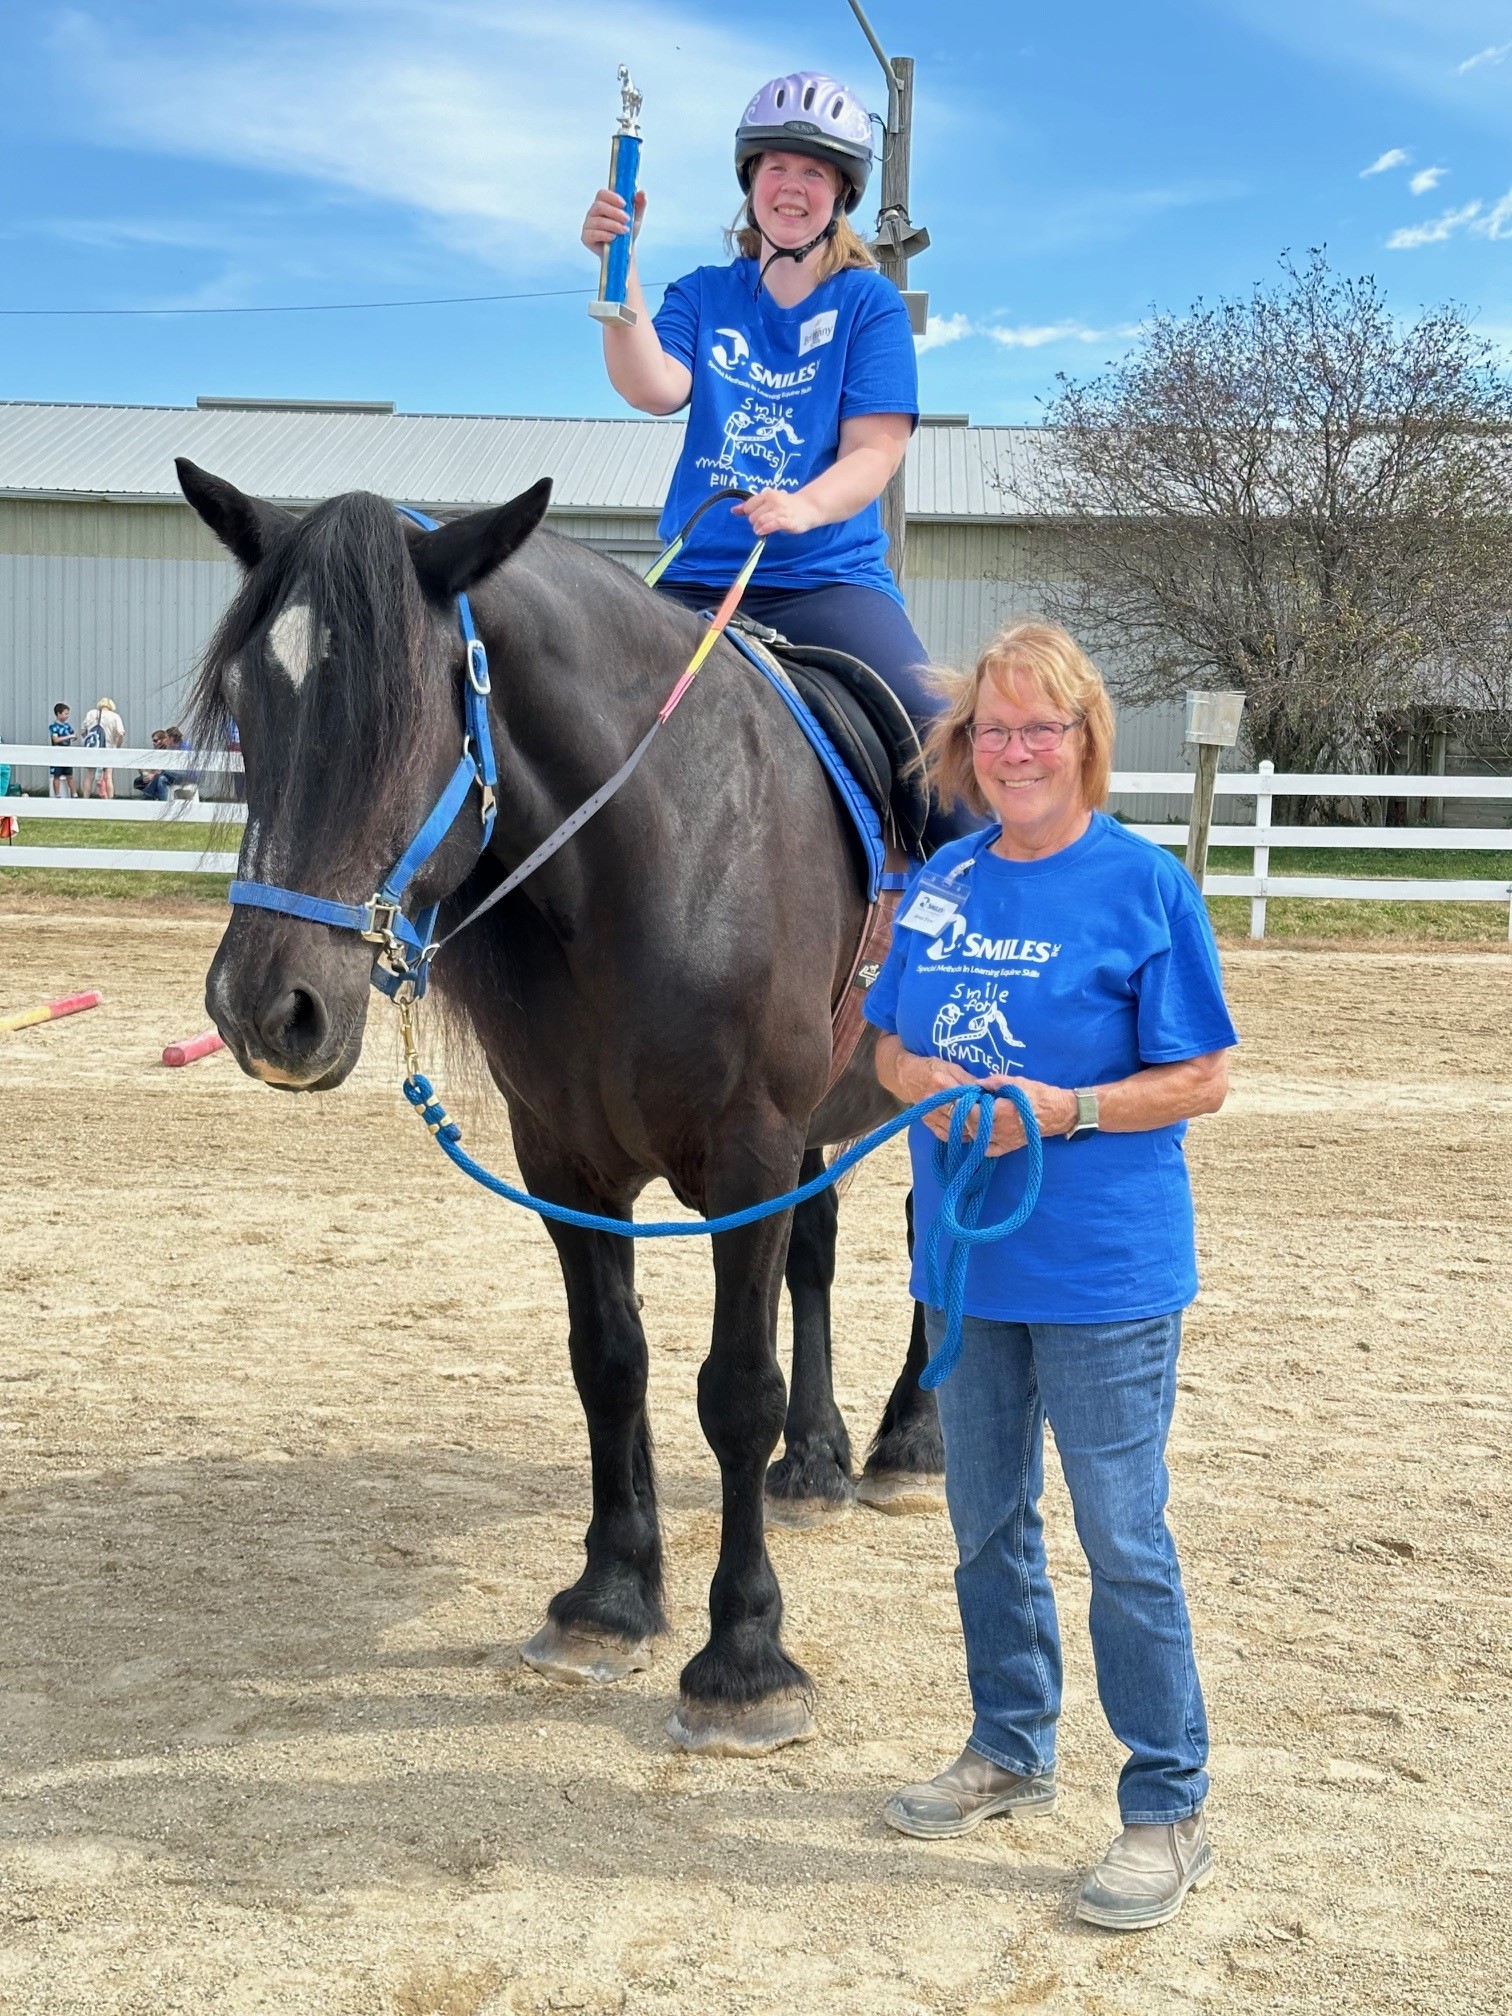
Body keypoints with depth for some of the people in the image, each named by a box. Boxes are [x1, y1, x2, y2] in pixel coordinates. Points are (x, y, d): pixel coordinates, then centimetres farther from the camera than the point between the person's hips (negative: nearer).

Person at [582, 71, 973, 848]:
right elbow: (653, 389, -8)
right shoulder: (702, 295, 11)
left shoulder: (871, 304, 4)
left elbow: (874, 449, -6)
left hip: (829, 575, -2)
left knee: (933, 732, -23)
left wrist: (805, 506, -27)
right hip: (696, 575, 3)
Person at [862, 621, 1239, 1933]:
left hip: (1104, 1270, -6)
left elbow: (1203, 1080, -10)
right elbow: (889, 1044, 11)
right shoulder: (941, 883, 6)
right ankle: (1011, 1751, 37)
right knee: (985, 1520, 18)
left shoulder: (1145, 885, -10)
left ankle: (1170, 1811, 16)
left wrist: (1059, 1109, -23)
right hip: (966, 1253, 6)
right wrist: (921, 1082, -11)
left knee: (1124, 1540, 1)